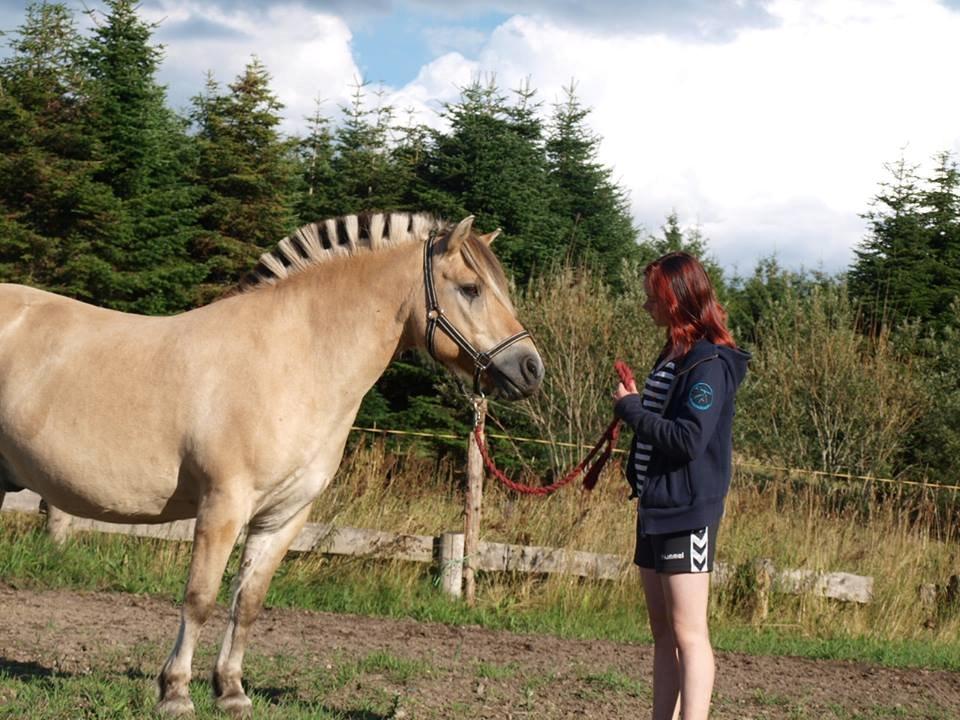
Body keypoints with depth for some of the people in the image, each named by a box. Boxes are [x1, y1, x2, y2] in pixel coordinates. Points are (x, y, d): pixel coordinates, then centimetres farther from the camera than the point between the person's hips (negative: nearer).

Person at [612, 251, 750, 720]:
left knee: (688, 634, -9)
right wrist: (634, 407, 5)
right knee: (663, 634, 13)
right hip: (656, 507, 10)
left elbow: (689, 439, -23)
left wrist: (631, 409, -14)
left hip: (687, 511, -10)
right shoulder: (672, 355, 15)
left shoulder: (708, 363, -15)